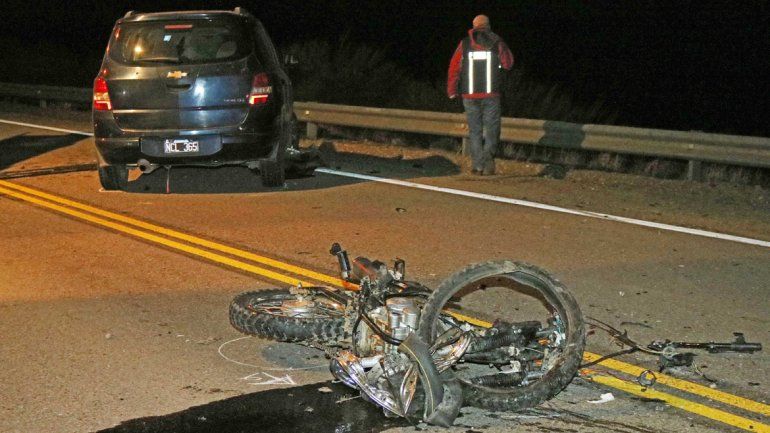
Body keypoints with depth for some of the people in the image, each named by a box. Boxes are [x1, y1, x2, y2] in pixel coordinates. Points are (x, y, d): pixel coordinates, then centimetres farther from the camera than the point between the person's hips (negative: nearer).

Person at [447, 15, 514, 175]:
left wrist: (451, 91, 10)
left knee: (475, 130, 8)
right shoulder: (497, 43, 0)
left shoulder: (464, 44, 2)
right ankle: (488, 154, -20)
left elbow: (454, 68, 1)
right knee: (491, 127, 6)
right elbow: (508, 64, 10)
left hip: (470, 95, 1)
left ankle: (478, 165, 4)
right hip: (491, 94, -1)